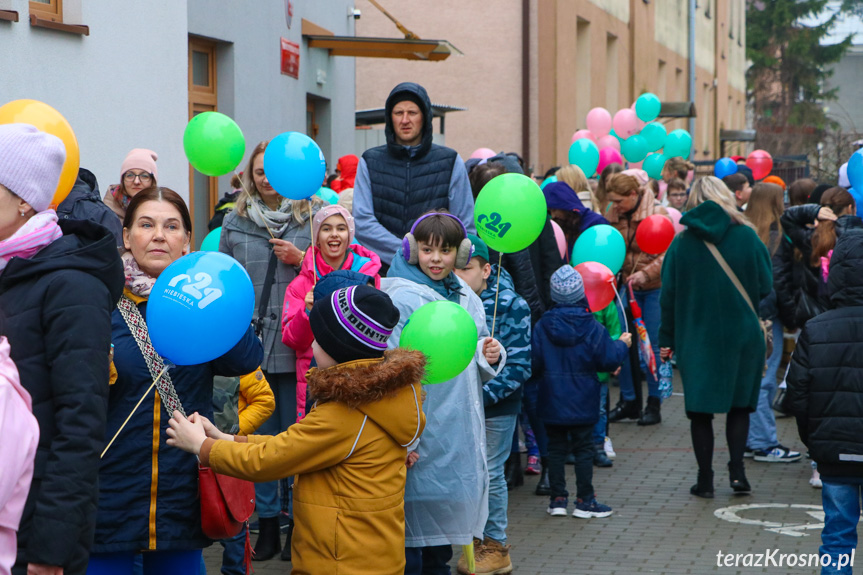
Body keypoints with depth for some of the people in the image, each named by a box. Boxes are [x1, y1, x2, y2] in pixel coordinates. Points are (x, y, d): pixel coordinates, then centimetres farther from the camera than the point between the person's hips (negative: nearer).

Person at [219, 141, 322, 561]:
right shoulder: (234, 223, 9)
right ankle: (267, 524, 18)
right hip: (251, 346, 2)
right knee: (260, 436, 9)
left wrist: (302, 260, -9)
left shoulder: (314, 216, 3)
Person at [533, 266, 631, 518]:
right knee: (584, 449, 7)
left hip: (552, 402, 2)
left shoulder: (542, 326, -7)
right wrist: (621, 345, 9)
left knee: (556, 448, 10)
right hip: (582, 403, -2)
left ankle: (558, 499, 11)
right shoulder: (592, 328, -11)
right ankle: (584, 501, 9)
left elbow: (534, 362, -5)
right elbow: (609, 360, -9)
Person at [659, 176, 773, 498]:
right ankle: (737, 469, 0)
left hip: (696, 338, 0)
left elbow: (669, 296, 1)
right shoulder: (747, 237, -4)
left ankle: (705, 480, 7)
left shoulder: (681, 243, -1)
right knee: (739, 405, 13)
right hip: (742, 336, 0)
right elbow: (766, 287, -3)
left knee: (700, 410, 6)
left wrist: (667, 339, 8)